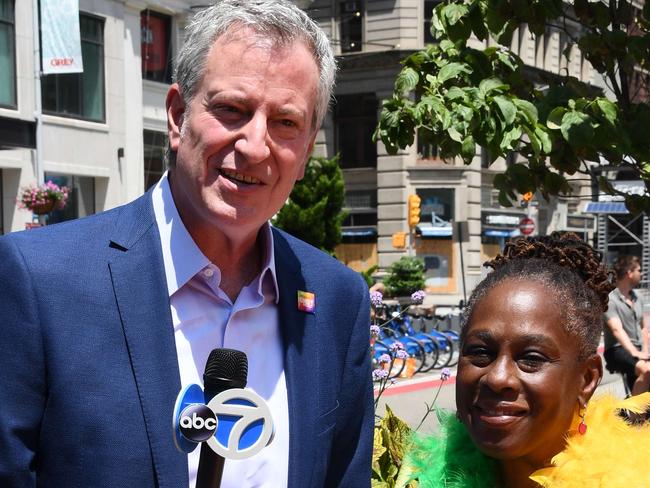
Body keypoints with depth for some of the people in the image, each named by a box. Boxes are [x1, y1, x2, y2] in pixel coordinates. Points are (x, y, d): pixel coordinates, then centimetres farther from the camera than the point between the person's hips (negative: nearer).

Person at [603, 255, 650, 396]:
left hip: (637, 350, 7)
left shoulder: (636, 298, 14)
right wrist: (635, 353, -30)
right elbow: (617, 330, -20)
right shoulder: (610, 299, -10)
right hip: (618, 350, -7)